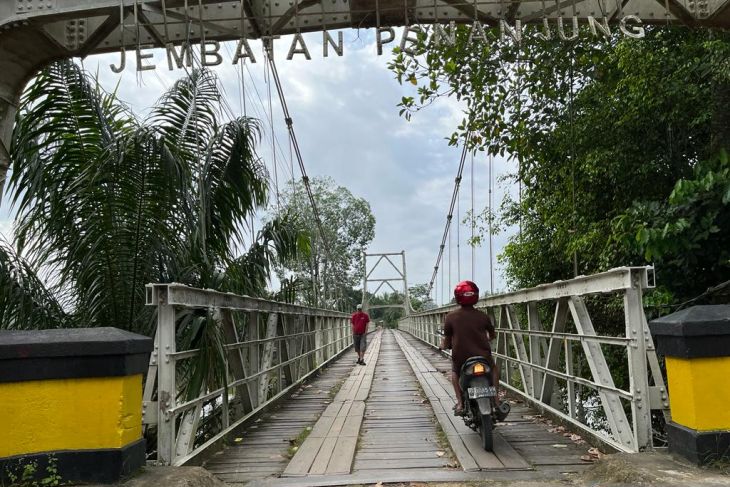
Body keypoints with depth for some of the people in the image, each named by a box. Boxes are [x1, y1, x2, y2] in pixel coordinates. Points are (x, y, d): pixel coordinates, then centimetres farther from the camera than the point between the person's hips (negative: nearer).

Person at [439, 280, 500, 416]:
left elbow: (447, 342, -1)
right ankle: (496, 399, 25)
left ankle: (460, 403, 17)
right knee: (494, 368, 33)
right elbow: (493, 335, 15)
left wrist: (443, 345, 22)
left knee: (454, 372, 32)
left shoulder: (450, 317, -7)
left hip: (460, 359, -1)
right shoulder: (482, 316, -2)